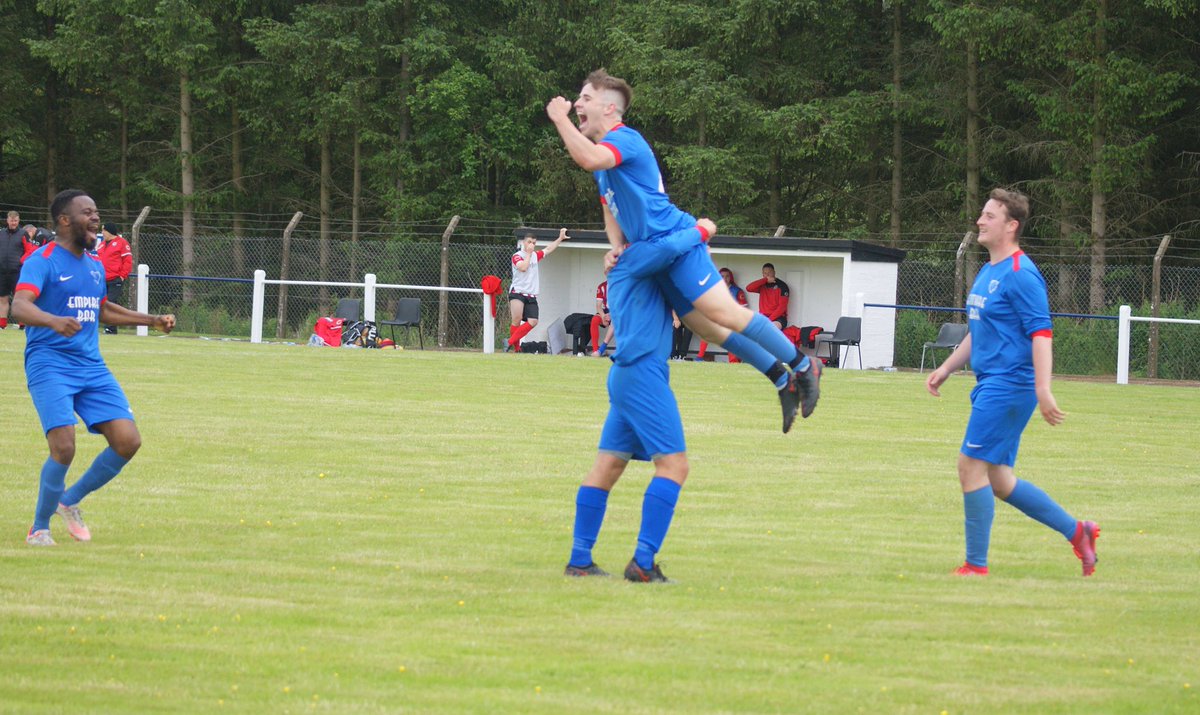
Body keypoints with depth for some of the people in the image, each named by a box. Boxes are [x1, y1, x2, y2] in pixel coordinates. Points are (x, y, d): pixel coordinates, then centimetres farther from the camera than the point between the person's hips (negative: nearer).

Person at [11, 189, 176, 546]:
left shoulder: (95, 265, 15)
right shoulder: (43, 260, -9)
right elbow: (20, 306, -25)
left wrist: (152, 320, 31)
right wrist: (54, 321, -45)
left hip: (92, 367, 7)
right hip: (50, 366, -7)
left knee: (128, 441, -5)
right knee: (64, 448, -20)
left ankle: (71, 501, 16)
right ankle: (39, 528, 2)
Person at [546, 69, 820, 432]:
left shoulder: (624, 139, -11)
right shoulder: (605, 152, 20)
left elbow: (589, 158, -33)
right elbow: (612, 208, 29)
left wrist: (560, 119, -22)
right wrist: (616, 249, 11)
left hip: (676, 239, -10)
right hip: (655, 252, 10)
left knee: (723, 312, -18)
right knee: (702, 324, 8)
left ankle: (802, 366, -9)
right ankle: (784, 381, 13)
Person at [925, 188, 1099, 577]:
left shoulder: (1021, 275, -14)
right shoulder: (988, 272, 17)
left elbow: (1041, 333, -20)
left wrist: (1042, 390, -28)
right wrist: (945, 369, 25)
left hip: (1009, 384, -10)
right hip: (990, 385, 10)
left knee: (972, 467, -8)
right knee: (997, 479, 11)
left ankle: (976, 565, -2)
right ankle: (1077, 532, 18)